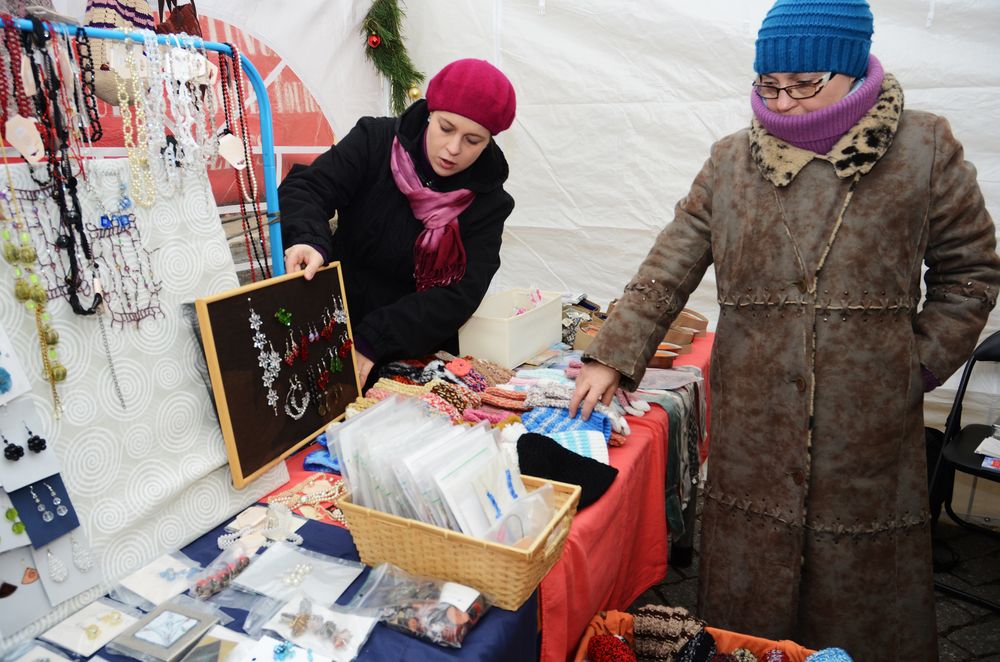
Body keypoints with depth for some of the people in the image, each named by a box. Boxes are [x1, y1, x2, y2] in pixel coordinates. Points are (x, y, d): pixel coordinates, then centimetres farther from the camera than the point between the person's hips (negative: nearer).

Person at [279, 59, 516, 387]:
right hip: (335, 334, 0)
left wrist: (372, 341, -24)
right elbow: (305, 188, -11)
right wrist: (309, 241, -35)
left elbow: (461, 295, -13)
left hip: (424, 356, 1)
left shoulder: (488, 202, -5)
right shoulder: (376, 141, -4)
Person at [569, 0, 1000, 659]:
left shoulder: (925, 149, 1)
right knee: (748, 599, 12)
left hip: (869, 427, -1)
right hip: (751, 426, 1)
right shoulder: (731, 161, 4)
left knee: (859, 597, 13)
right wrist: (613, 358, -6)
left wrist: (921, 362, -1)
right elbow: (667, 270, 1)